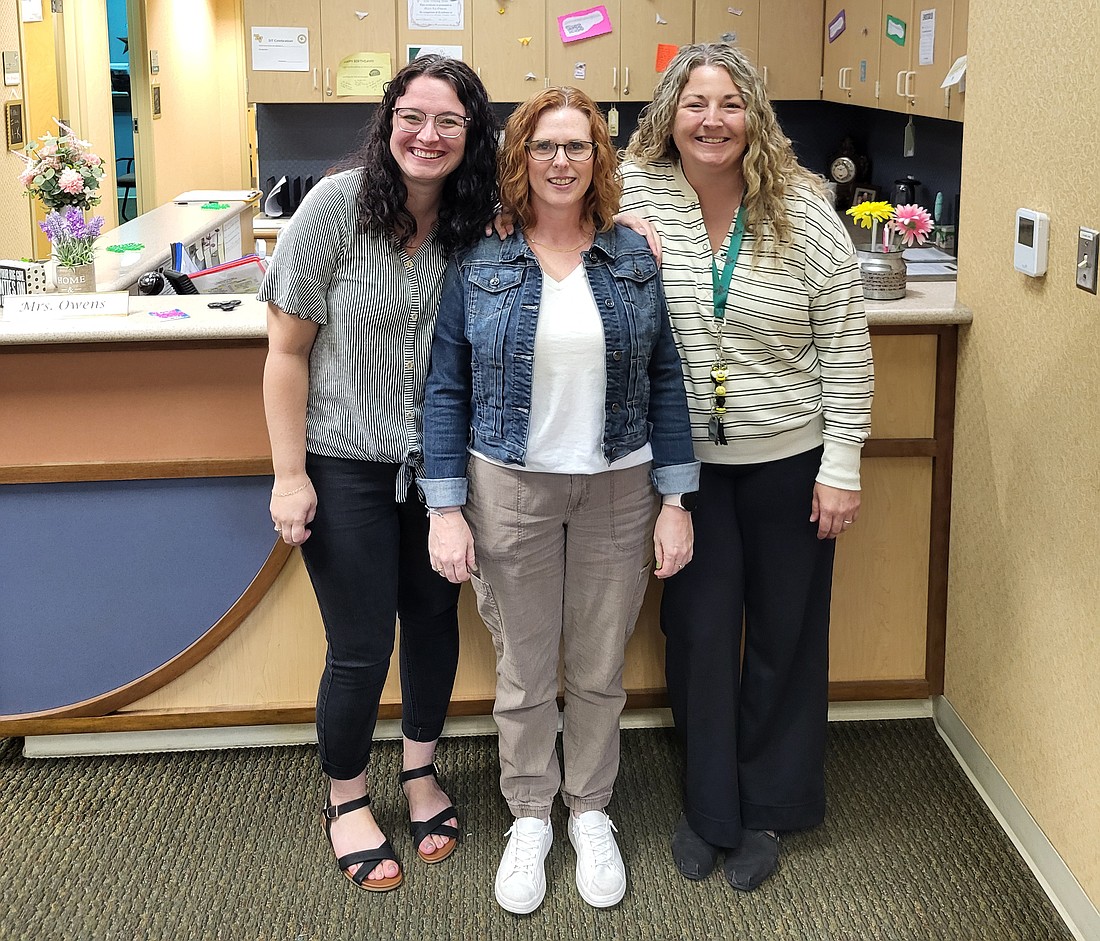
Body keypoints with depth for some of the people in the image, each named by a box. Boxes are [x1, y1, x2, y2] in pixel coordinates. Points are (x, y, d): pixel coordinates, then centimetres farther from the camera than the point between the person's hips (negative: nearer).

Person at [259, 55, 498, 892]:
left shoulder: (483, 222, -6)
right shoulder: (337, 205, -15)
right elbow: (288, 351, -11)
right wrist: (290, 476, -12)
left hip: (440, 462, 4)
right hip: (347, 466, -3)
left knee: (435, 621, 17)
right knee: (361, 648, 4)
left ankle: (421, 771, 41)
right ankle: (346, 799, 29)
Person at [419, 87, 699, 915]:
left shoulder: (635, 258, 1)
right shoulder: (478, 265, -3)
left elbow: (666, 381, 3)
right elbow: (447, 391, -2)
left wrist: (676, 501, -1)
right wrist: (445, 511, -7)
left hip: (618, 489, 1)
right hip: (510, 493, -1)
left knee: (601, 669, 12)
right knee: (524, 671, 10)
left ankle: (591, 811, 33)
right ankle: (529, 816, 31)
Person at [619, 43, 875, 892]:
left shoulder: (805, 214, -10)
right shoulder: (638, 193, -8)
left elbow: (845, 346, -8)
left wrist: (842, 467, -9)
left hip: (790, 458, -1)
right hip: (687, 458, 1)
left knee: (783, 632, 9)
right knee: (699, 629, 7)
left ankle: (767, 811, 28)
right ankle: (709, 809, 26)